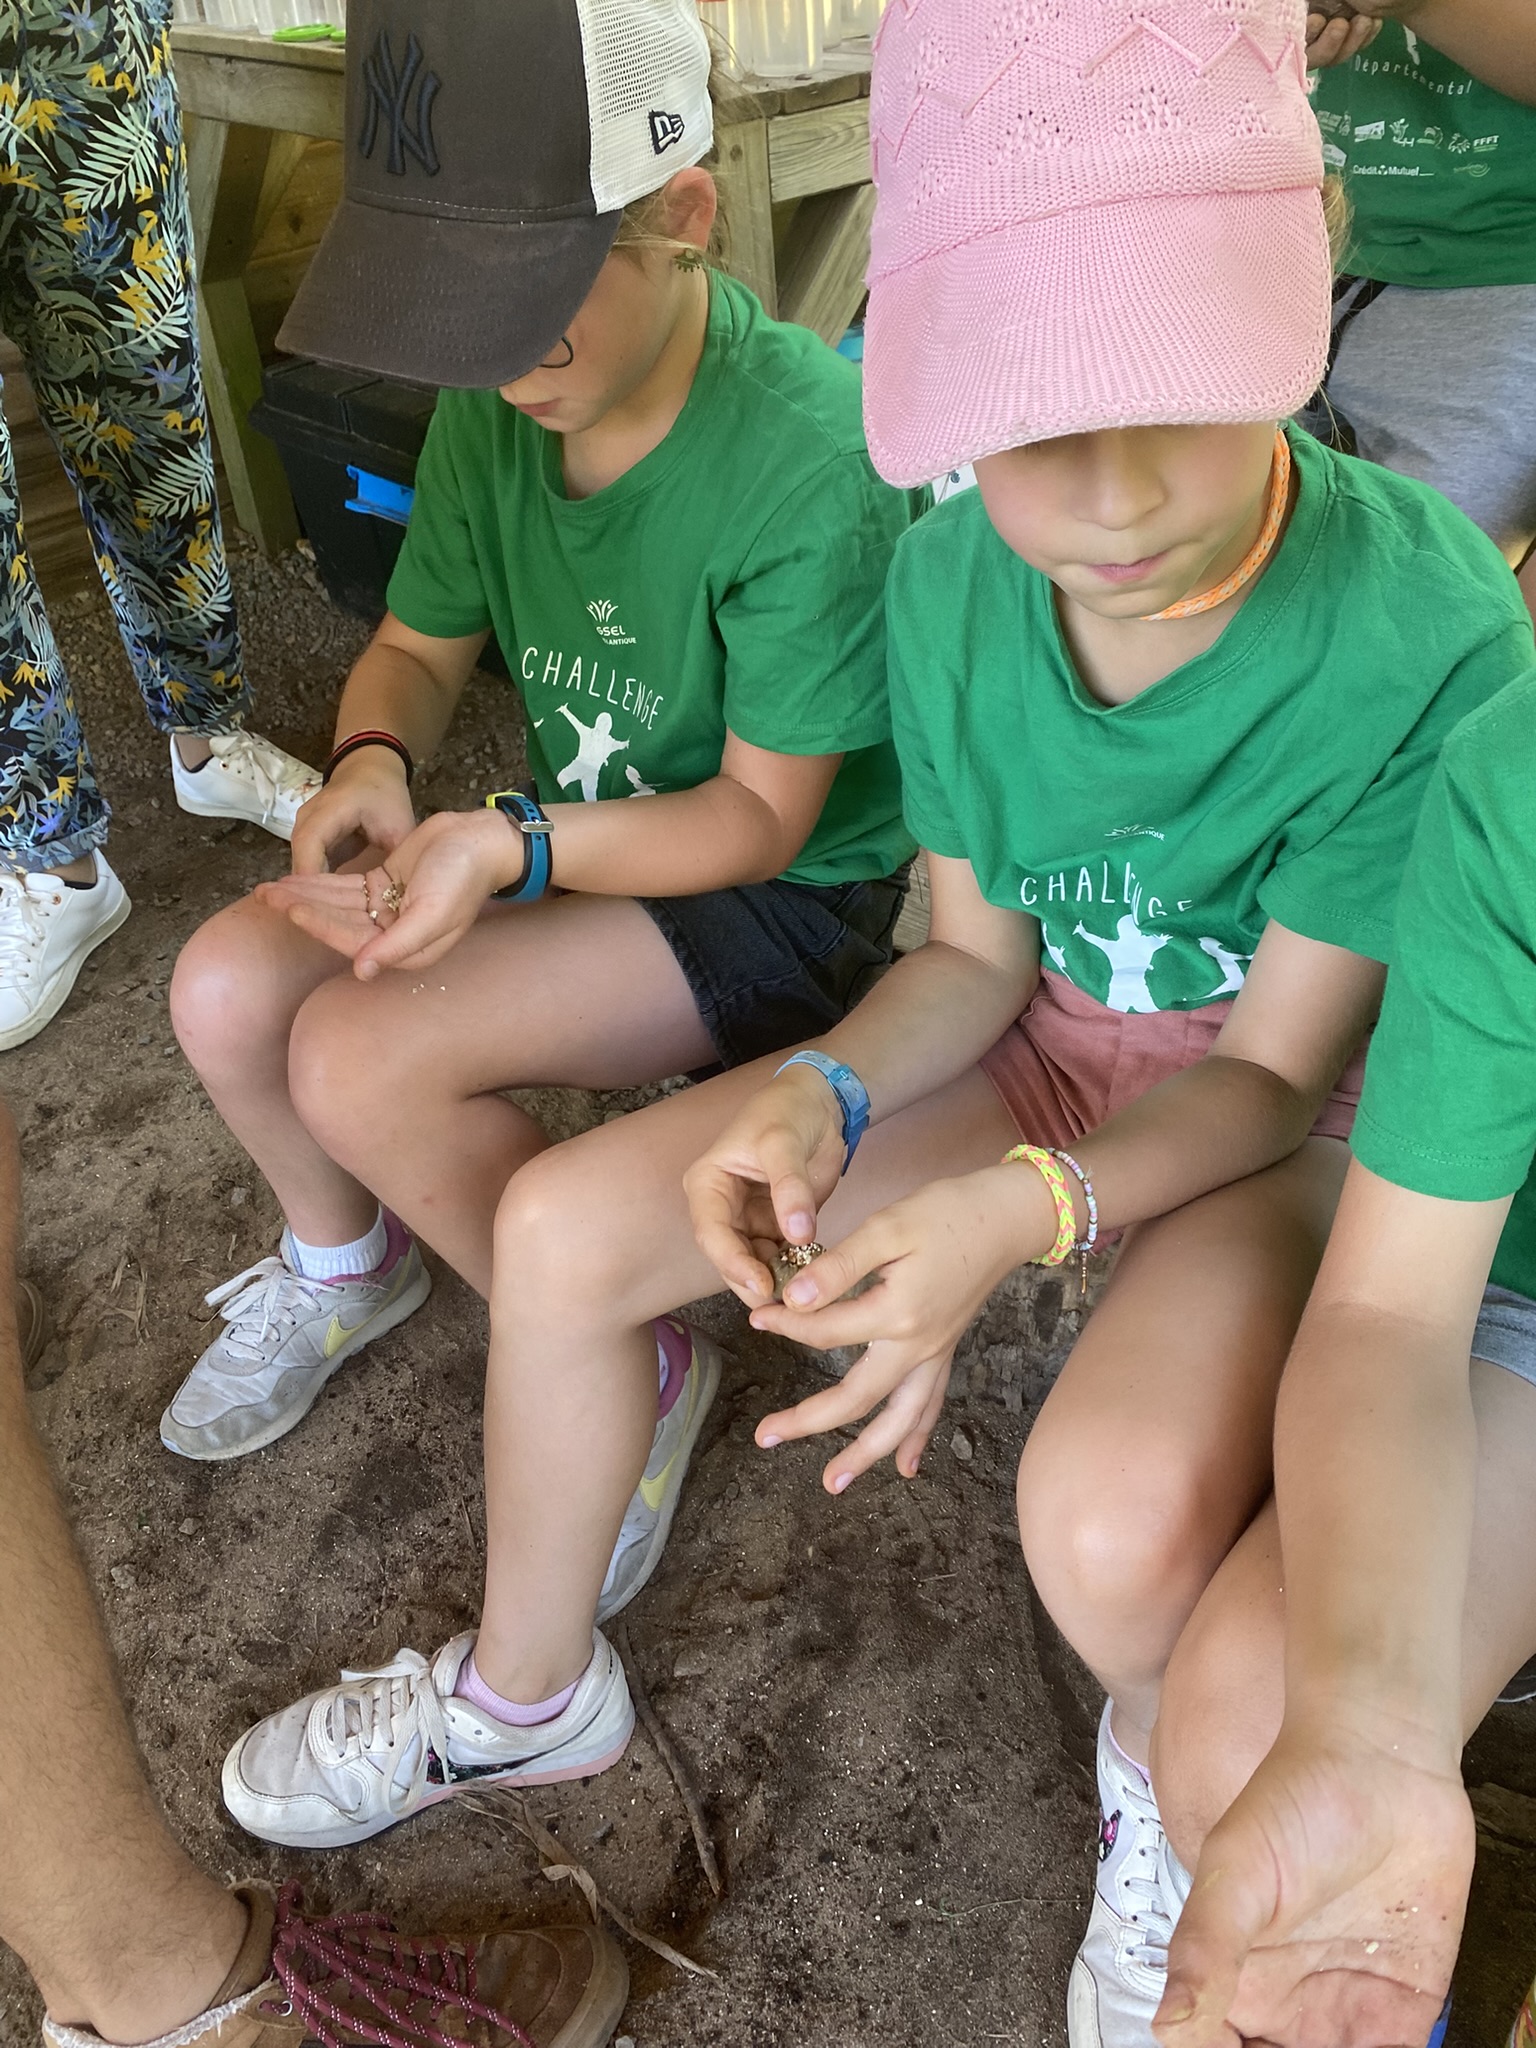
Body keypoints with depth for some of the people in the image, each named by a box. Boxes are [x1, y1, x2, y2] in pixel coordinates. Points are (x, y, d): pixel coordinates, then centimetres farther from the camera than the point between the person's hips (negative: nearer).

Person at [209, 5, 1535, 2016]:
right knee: (562, 1224, -7)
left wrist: (1018, 1211, -36)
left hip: (1288, 1130, -4)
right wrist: (821, 1092, -23)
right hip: (1037, 1048, 5)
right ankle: (529, 1691, 20)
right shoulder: (951, 582, -14)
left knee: (1117, 1513, -35)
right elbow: (978, 952, -3)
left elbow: (1275, 1068, -19)